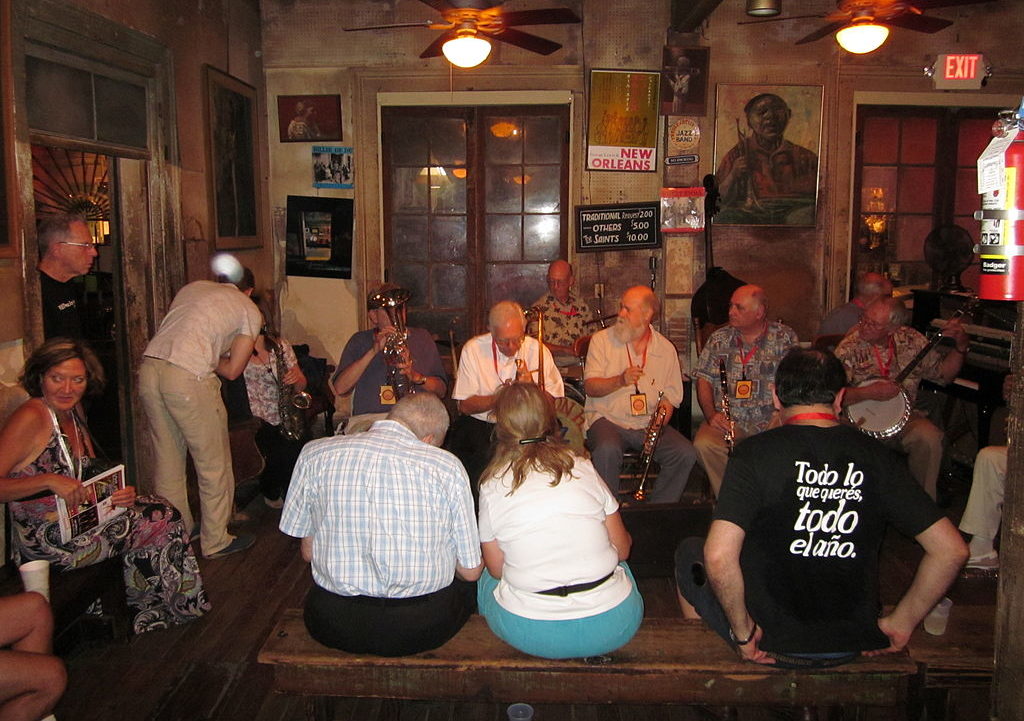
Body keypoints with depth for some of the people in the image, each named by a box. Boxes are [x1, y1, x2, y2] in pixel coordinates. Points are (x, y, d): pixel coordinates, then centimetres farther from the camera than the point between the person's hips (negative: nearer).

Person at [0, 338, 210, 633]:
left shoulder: (73, 418, 10)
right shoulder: (31, 418, -17)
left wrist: (122, 494, -6)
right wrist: (49, 480, -32)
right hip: (46, 539, -8)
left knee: (158, 510, 3)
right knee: (161, 520, -5)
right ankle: (147, 611, 18)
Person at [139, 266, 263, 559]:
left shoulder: (193, 287, 25)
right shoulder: (249, 311, 10)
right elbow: (232, 370, 6)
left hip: (148, 367, 7)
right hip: (188, 378, -6)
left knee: (167, 460, 18)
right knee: (213, 463, 9)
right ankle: (216, 541, 19)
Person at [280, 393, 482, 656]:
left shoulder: (315, 454, -3)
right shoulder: (447, 466, -7)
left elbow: (308, 552, 7)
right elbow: (471, 571, 0)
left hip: (335, 625, 2)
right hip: (424, 628, -1)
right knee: (464, 585, 29)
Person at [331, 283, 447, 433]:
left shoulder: (421, 338, 19)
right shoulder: (360, 341, 15)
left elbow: (441, 391, 14)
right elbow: (339, 388, 0)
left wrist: (415, 376, -7)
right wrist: (374, 351, -7)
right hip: (368, 419, -1)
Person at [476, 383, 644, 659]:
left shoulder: (492, 484, -3)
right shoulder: (583, 468, 0)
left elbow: (496, 568, 3)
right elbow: (622, 548, 6)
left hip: (531, 633, -1)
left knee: (486, 577, 29)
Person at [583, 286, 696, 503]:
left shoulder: (666, 349, 9)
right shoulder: (602, 340, 3)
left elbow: (671, 394, 13)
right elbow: (590, 387, -4)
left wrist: (665, 408, -10)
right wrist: (620, 381, -22)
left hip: (649, 424, 3)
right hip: (607, 419, -2)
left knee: (686, 454, -21)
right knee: (607, 450, -35)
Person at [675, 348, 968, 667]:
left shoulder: (756, 452, -17)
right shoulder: (876, 456, -6)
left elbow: (718, 555, -28)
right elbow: (952, 549, -6)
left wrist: (742, 631, -13)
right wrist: (901, 622, 3)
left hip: (770, 641, -4)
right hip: (851, 644, 5)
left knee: (689, 551, 22)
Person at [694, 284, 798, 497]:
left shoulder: (785, 338, 6)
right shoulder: (719, 339, 11)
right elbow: (704, 380, 8)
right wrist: (711, 415, -9)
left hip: (771, 420, -1)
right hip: (727, 420, 1)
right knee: (703, 444, -30)